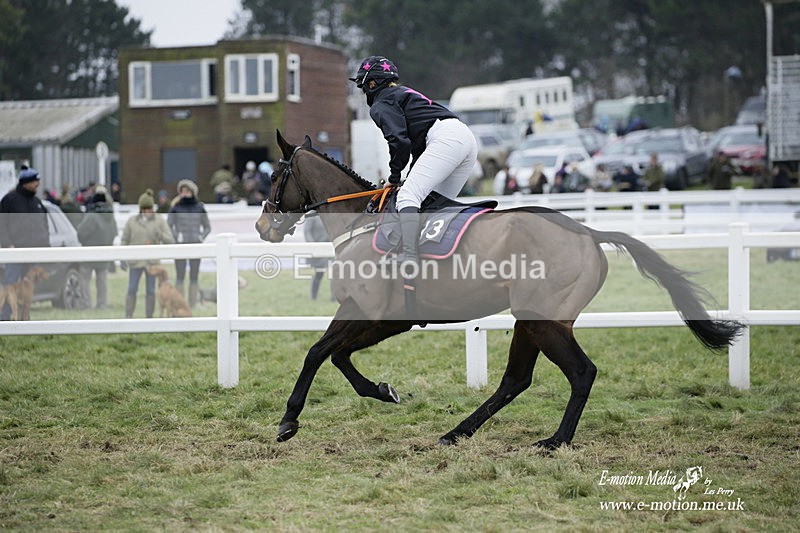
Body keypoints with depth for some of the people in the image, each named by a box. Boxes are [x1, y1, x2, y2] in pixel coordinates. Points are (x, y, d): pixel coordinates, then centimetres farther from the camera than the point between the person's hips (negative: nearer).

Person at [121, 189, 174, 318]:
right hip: (136, 261, 0)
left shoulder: (160, 221, -1)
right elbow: (124, 240, 7)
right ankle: (127, 318, -1)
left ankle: (149, 319, 10)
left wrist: (160, 235, -25)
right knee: (132, 290, -4)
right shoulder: (132, 221, 2)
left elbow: (170, 241, -5)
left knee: (150, 291, 3)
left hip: (152, 261, 0)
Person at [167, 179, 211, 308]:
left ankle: (193, 306, 6)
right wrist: (175, 237, -11)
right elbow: (168, 226, 2)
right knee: (180, 277, -5)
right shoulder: (176, 207, 0)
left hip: (195, 246, 2)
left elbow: (207, 227, 12)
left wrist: (201, 237, -4)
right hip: (180, 246, -2)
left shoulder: (199, 208, 4)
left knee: (194, 277, 2)